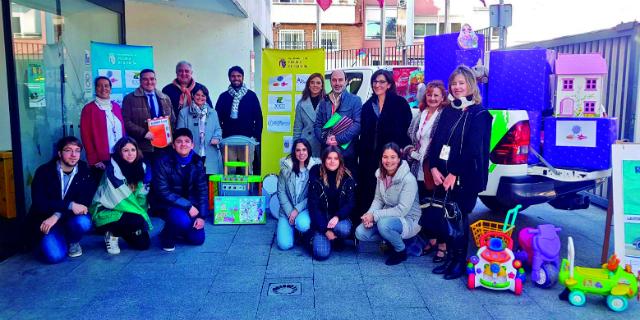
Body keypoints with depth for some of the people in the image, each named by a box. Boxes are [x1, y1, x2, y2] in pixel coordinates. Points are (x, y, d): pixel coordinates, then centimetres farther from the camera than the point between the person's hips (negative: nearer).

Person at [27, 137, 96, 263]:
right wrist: (70, 205, -30)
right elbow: (39, 203, -18)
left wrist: (57, 215, -25)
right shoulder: (44, 171, -10)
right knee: (54, 255, -23)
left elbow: (85, 201, -12)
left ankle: (73, 241, 3)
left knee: (83, 223, -34)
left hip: (71, 218, 1)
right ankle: (48, 240, 15)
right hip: (45, 219, -1)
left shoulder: (84, 171, -6)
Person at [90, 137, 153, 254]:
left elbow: (142, 196, 6)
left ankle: (118, 231, 21)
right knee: (137, 220, -33)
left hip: (129, 212, 6)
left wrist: (142, 213, -7)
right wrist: (141, 215, -19)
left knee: (143, 244, -6)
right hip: (105, 211, -6)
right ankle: (112, 234, -3)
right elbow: (121, 198, -21)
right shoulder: (113, 167, -17)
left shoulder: (142, 167, 2)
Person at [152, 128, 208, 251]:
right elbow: (163, 192, -22)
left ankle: (179, 229, 29)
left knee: (198, 239, -3)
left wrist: (202, 216, -10)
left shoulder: (197, 162, -6)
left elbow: (202, 190, -3)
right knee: (182, 221, -34)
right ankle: (167, 237, 0)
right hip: (166, 204, -4)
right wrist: (188, 206, -26)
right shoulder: (164, 163, -19)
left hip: (190, 204, 4)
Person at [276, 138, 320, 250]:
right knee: (284, 244, -13)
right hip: (287, 210, 1)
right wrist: (289, 212, -10)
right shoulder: (286, 167, -2)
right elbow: (281, 192, -1)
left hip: (306, 208, -1)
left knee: (302, 224, -35)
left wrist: (298, 209, -15)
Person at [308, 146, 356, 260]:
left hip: (340, 216, 1)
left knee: (344, 230, -35)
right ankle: (317, 237, 17)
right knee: (321, 254, -20)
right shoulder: (316, 175, -8)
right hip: (321, 218, -1)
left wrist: (337, 217, -25)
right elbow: (313, 204, -9)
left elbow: (350, 202, -5)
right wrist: (325, 229, -17)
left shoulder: (347, 177, -6)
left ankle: (337, 240, 4)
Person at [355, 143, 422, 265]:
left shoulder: (408, 179, -23)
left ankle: (401, 251, -6)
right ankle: (392, 239, 11)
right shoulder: (381, 175, -2)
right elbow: (378, 199, 3)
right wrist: (370, 215, -17)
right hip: (387, 217, 6)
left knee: (383, 224, -36)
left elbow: (402, 210, -26)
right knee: (360, 232, -13)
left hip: (408, 221, -6)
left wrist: (375, 215, -27)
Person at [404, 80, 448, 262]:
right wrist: (410, 151, 2)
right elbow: (412, 139, 20)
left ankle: (442, 245, 14)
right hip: (419, 169, 6)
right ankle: (431, 240, 28)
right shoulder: (420, 116, 13)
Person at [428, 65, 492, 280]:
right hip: (443, 176, 5)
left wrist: (454, 174, -16)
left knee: (459, 217, 2)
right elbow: (436, 141, 8)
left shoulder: (479, 114, -6)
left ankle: (460, 262, 16)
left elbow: (473, 149, -13)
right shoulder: (448, 111, 12)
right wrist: (434, 167, -6)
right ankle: (450, 258, 21)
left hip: (465, 177, -5)